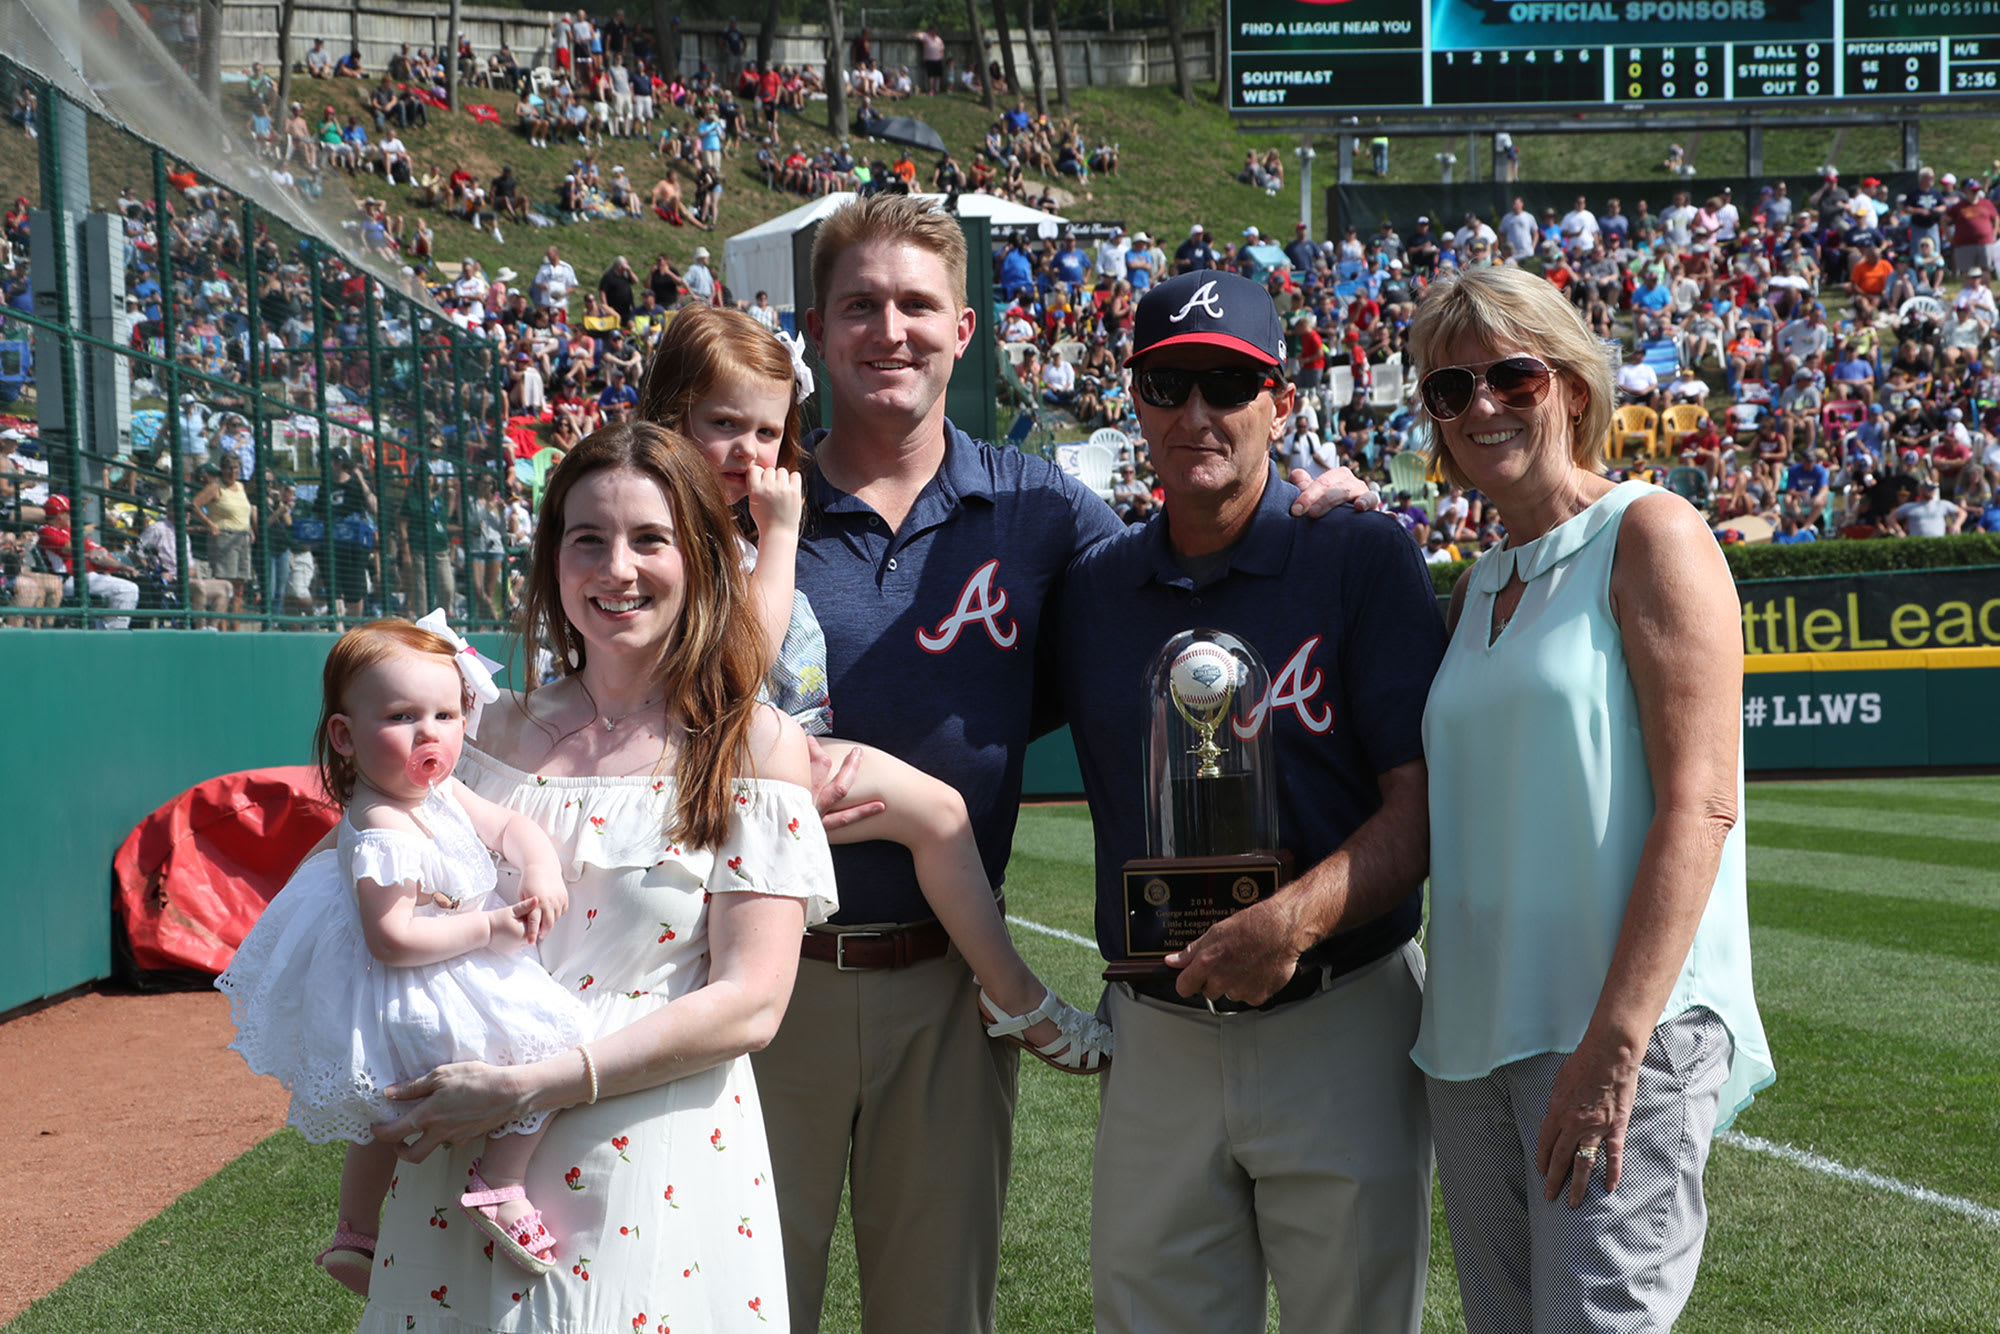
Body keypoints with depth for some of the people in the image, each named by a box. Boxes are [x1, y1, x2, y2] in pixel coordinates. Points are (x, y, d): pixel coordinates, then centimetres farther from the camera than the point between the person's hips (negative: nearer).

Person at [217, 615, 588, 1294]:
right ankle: (499, 1186, -4)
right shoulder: (382, 832, -29)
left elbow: (510, 825, 9)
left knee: (385, 1122, 26)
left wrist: (543, 870, -11)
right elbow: (393, 939, -33)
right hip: (416, 999, -10)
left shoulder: (441, 793, -1)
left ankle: (355, 1236, 45)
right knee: (550, 1047, -14)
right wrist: (488, 928, -28)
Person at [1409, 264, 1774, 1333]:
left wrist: (1615, 1043, -21)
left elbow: (1698, 805, -14)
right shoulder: (1476, 588, 16)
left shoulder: (1650, 537, -5)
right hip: (1473, 1034, 7)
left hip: (1624, 1026, -7)